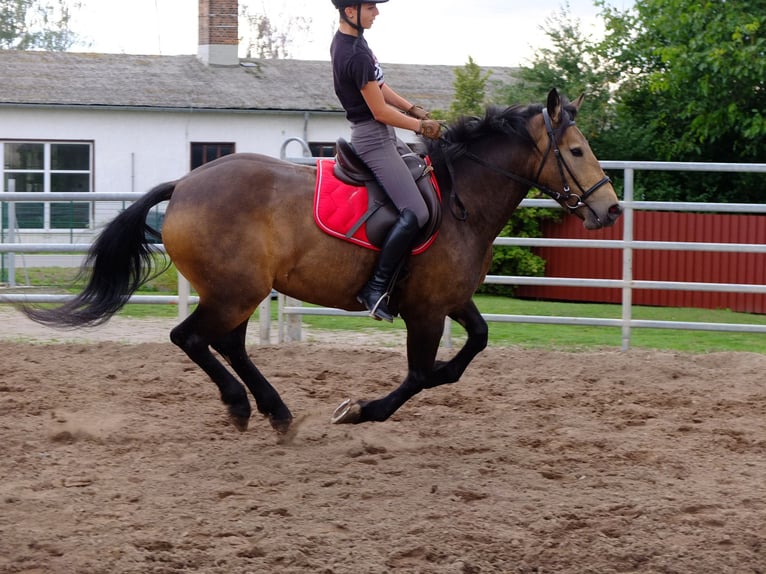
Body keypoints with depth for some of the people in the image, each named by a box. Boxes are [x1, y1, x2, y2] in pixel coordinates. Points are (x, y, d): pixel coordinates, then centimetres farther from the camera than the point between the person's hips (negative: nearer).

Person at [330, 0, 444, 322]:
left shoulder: (349, 40, 7)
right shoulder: (355, 55, -24)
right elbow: (380, 111, -20)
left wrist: (413, 109, 7)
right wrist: (420, 126, -7)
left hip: (382, 136, 11)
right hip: (373, 137, -11)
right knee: (416, 213, -19)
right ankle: (376, 289, -17)